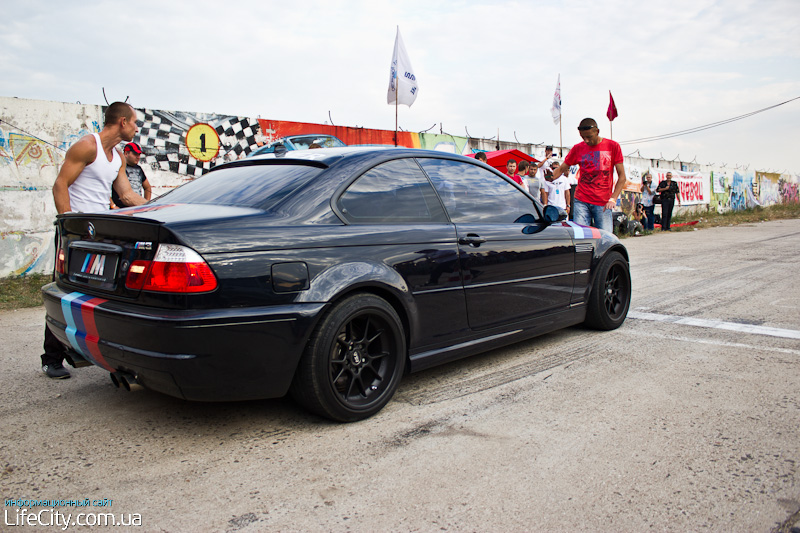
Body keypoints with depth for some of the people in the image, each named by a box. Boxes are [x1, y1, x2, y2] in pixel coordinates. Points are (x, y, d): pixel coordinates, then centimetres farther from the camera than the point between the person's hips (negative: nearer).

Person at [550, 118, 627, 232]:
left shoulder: (613, 146, 4)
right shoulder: (578, 148, 9)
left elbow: (622, 176, 3)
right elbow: (561, 169, 13)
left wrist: (613, 199, -9)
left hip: (603, 203, -1)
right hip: (581, 201, 1)